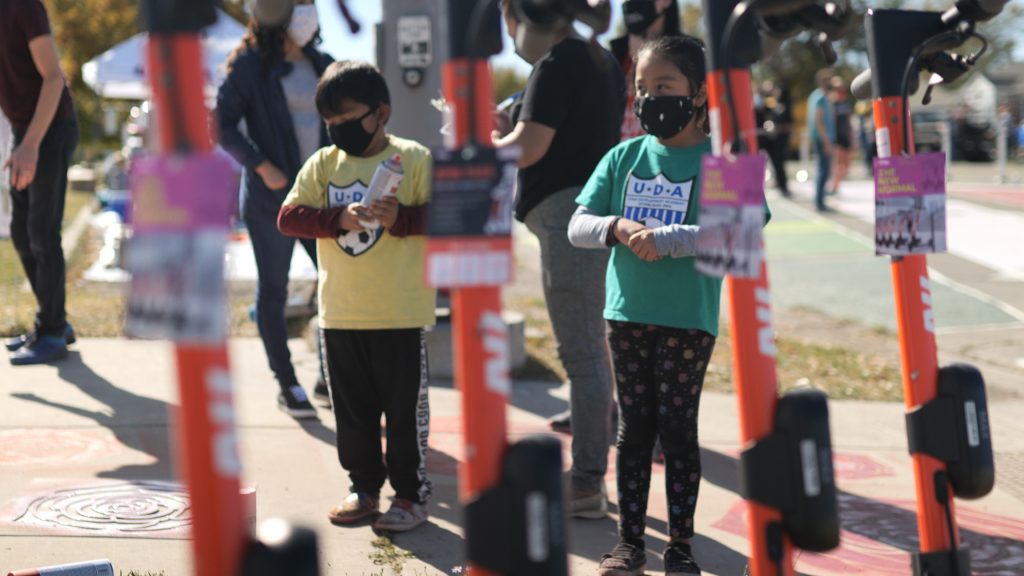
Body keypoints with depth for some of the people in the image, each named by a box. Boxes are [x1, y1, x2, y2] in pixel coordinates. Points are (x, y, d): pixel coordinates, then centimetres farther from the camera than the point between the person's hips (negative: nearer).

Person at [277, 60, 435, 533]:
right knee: (352, 409, 14)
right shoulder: (322, 164, 4)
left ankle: (411, 493, 17)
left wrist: (401, 217, -24)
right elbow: (289, 216, -2)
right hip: (340, 312, 4)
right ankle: (364, 487, 27)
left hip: (401, 313, -4)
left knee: (404, 408, 5)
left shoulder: (415, 160, -5)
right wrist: (338, 220, -17)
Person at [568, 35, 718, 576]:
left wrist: (664, 238, -27)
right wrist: (619, 227, -18)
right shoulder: (623, 156, 5)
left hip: (688, 318, -3)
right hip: (627, 313, 3)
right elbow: (578, 227, 3)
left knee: (678, 428, 4)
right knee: (634, 427, 11)